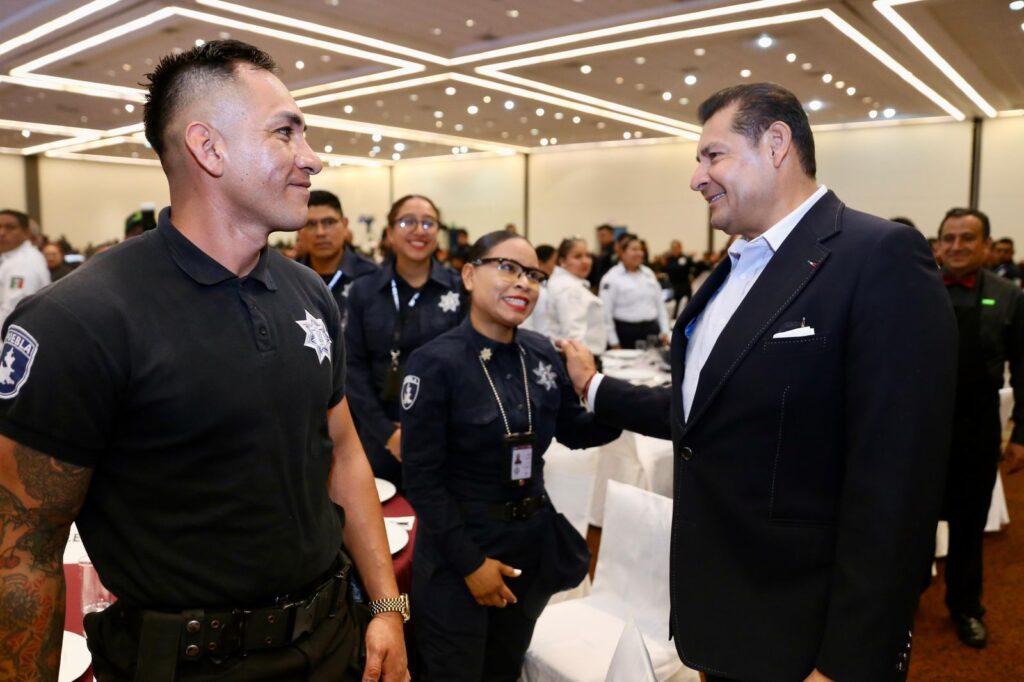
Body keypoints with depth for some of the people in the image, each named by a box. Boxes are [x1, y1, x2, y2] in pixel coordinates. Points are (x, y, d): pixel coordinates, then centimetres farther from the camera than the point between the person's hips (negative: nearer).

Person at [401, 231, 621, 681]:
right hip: (458, 546, -5)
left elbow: (573, 430, 8)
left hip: (533, 542, 5)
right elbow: (421, 477, -17)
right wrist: (470, 561, -15)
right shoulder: (435, 362, -18)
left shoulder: (542, 354, -3)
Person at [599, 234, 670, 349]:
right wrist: (614, 342, -11)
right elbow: (606, 313, -9)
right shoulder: (611, 278, -7)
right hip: (626, 332, -5)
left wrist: (664, 331, 9)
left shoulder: (648, 273, 11)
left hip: (651, 330, 6)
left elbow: (660, 304, 15)